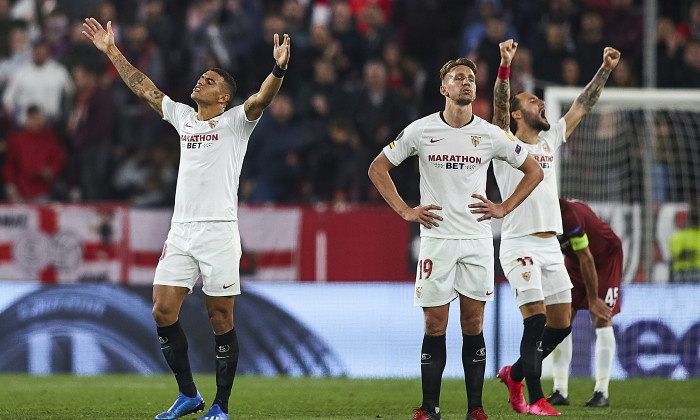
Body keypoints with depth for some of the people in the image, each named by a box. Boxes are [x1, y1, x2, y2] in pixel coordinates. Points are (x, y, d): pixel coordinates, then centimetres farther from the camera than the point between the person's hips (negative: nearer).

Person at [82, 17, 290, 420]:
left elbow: (262, 98, -16)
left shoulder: (235, 122, 2)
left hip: (219, 231, -5)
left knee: (221, 319, -2)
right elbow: (143, 86, 25)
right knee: (163, 313, -1)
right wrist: (112, 51, 26)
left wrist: (279, 70, -35)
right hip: (180, 231, 6)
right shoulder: (183, 117, 17)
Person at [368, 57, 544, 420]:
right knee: (435, 325, -2)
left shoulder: (490, 134, 3)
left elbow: (533, 171, 14)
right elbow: (378, 168, 10)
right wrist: (405, 211, 1)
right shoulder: (421, 131, 0)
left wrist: (504, 209, 4)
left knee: (473, 325, 2)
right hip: (436, 237, -1)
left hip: (477, 240, 1)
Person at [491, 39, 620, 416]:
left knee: (561, 324, 5)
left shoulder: (549, 141, 17)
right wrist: (505, 65, -29)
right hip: (519, 244, -7)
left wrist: (605, 70, 15)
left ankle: (515, 374, 24)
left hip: (551, 247, 7)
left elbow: (582, 106, 21)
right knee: (536, 319, -14)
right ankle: (535, 400, -11)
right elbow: (500, 106, -16)